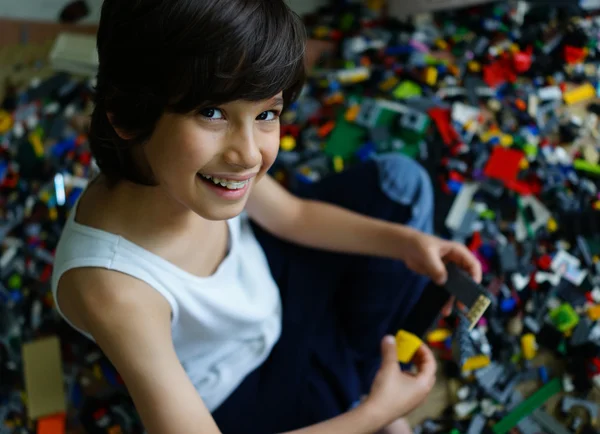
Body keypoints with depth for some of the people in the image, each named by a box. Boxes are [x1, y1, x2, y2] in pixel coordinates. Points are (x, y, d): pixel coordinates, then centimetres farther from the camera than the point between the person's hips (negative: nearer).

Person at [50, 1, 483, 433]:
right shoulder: (112, 285, -42)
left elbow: (294, 215, -3)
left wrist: (406, 241, -17)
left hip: (260, 278, 6)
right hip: (236, 391, -5)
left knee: (398, 181, 2)